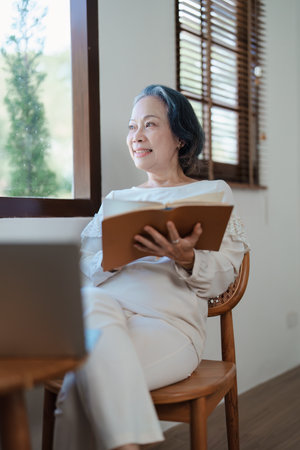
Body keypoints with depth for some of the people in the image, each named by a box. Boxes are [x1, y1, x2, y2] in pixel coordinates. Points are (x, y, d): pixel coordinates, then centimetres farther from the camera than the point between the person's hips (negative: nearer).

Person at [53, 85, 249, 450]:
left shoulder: (213, 192, 16)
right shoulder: (118, 199, 26)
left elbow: (223, 276, 5)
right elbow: (84, 266, 13)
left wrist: (187, 259, -17)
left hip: (170, 321, -3)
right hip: (107, 308, 3)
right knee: (89, 300, -35)